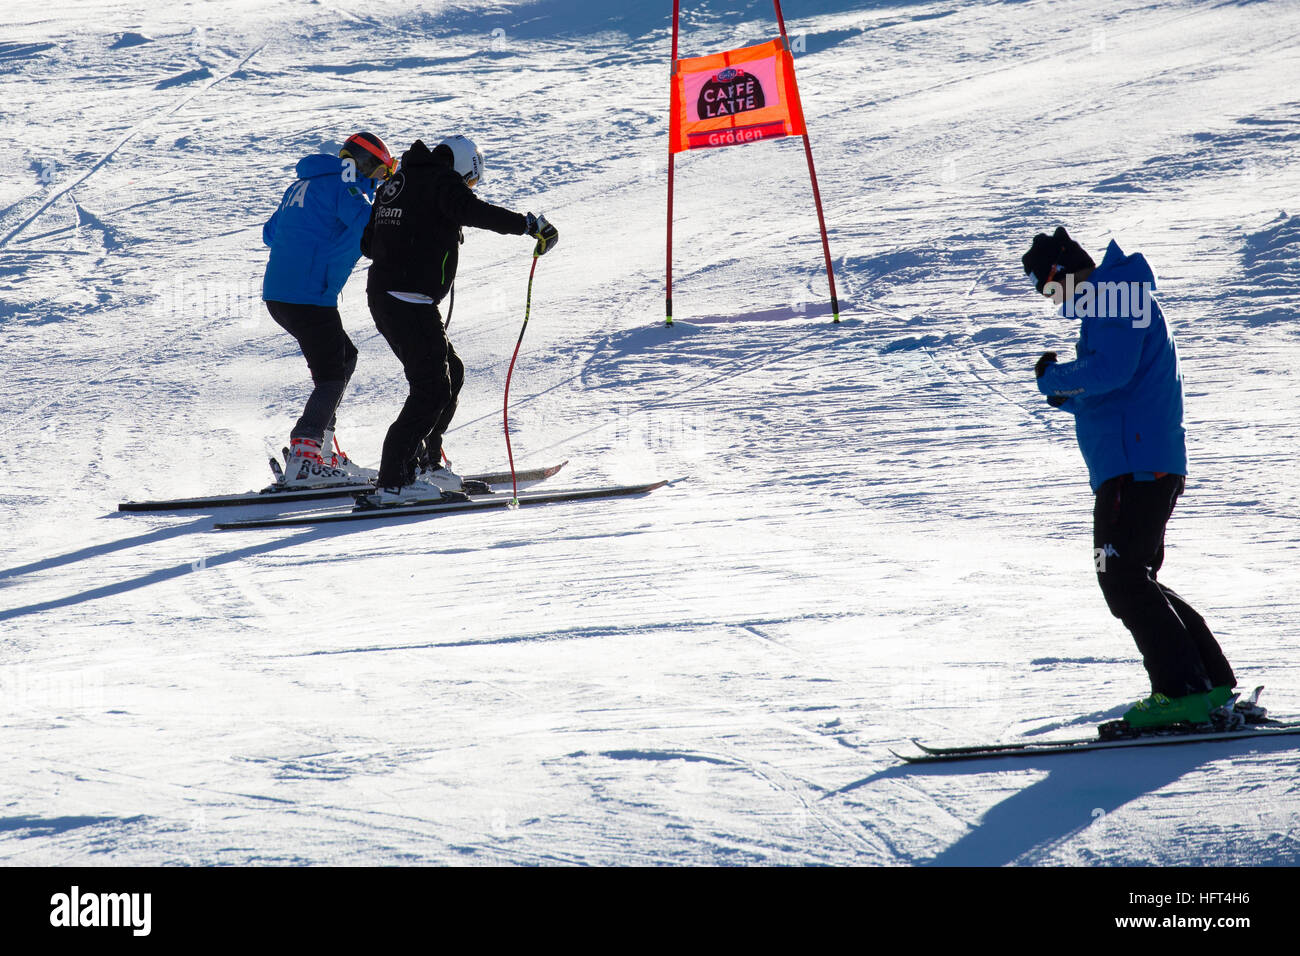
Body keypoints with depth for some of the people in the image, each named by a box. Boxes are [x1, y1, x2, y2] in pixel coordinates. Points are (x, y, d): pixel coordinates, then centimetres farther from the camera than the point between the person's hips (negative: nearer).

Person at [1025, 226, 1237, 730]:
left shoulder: (1117, 296, -8)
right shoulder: (1108, 302, 25)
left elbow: (1110, 370, -23)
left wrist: (1054, 377, -7)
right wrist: (1065, 393, 12)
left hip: (1136, 462, -11)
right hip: (1153, 464, 11)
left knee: (1123, 579, -12)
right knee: (1133, 580, 13)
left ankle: (1183, 691, -16)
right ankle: (1213, 684, 11)